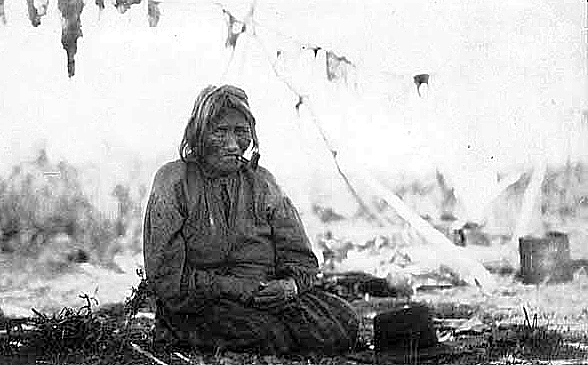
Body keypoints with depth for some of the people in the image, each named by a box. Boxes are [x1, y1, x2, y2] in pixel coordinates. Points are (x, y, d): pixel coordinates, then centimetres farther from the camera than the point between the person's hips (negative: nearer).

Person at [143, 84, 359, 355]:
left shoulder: (262, 183, 14)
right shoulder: (174, 182, 1)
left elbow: (299, 257, 12)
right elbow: (166, 276, -7)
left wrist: (290, 284, -12)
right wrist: (231, 286, -16)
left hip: (264, 298, 5)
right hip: (198, 307, -4)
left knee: (343, 324, -20)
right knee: (270, 335, -35)